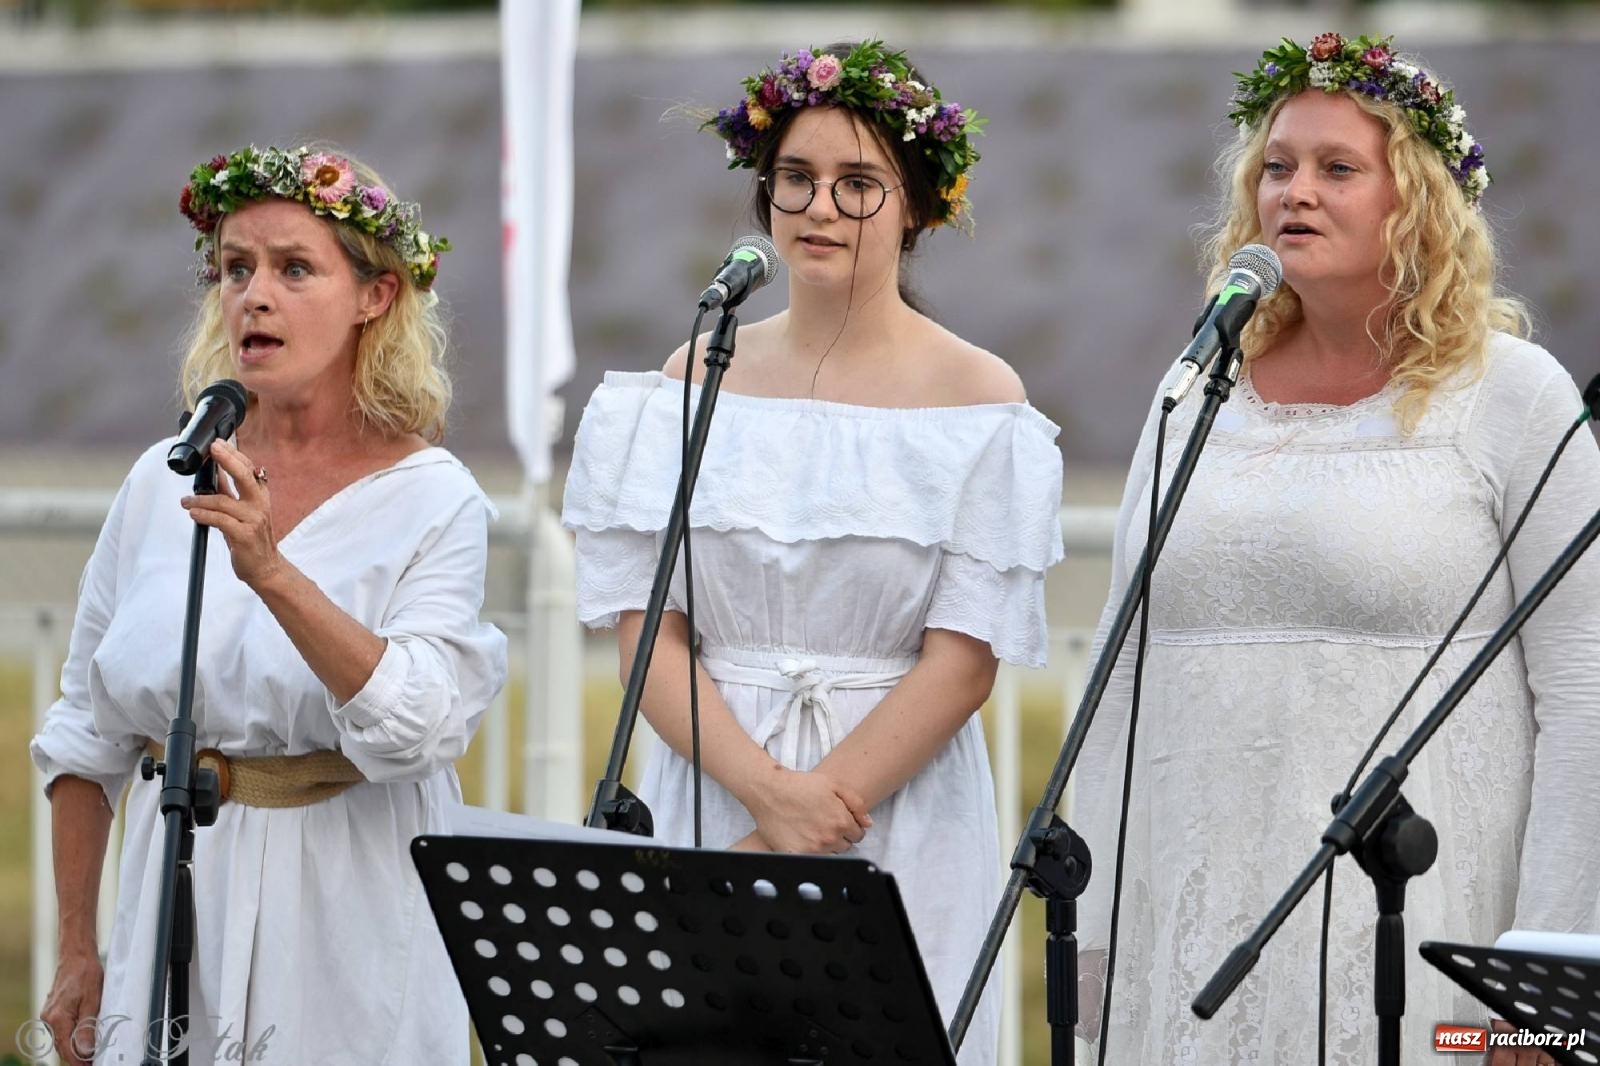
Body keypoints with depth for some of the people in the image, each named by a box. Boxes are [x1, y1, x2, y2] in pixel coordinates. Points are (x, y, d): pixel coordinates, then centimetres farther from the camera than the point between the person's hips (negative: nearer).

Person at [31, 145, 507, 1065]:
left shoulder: (436, 501, -8)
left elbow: (414, 730, -23)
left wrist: (274, 574, -33)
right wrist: (77, 951, 9)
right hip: (182, 902, 3)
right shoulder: (164, 481, 2)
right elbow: (88, 738, 10)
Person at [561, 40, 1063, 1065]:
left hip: (901, 807, -2)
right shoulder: (695, 383, 6)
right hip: (707, 787, 2)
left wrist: (795, 832, -16)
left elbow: (964, 663, -9)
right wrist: (768, 789, -16)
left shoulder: (977, 399, -2)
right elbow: (645, 631, 0)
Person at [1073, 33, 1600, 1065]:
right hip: (1196, 927, 4)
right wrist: (1099, 934, 9)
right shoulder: (1197, 397, 12)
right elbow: (1126, 677, 15)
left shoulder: (1511, 396, -2)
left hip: (1417, 929, -4)